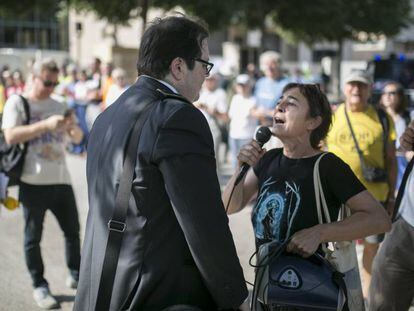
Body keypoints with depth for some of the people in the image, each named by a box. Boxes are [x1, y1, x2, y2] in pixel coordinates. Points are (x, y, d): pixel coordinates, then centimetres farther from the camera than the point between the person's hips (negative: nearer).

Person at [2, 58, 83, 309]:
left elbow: (78, 138, 15)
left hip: (61, 180, 5)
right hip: (34, 182, -5)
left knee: (73, 230, 11)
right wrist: (46, 124, -23)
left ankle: (76, 275, 28)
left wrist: (72, 127, -9)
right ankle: (39, 286, 13)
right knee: (33, 237, 3)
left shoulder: (59, 106, 13)